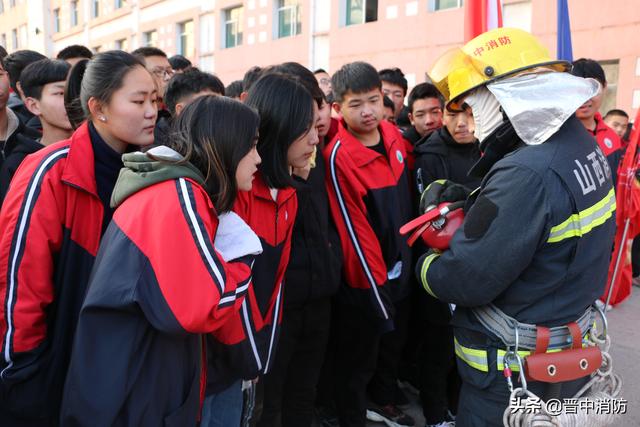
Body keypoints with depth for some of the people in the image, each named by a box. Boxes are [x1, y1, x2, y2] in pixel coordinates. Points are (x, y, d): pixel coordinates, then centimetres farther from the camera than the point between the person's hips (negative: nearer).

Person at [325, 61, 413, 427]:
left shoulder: (394, 136, -2)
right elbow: (354, 231, -22)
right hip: (364, 280, -7)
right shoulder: (338, 157, -24)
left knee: (394, 345, 26)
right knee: (358, 360, 10)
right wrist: (377, 284, -19)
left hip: (401, 269, 8)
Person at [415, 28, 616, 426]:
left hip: (516, 368, -9)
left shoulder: (528, 173, -31)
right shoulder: (579, 142, 0)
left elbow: (466, 280, -28)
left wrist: (425, 266, -8)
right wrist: (464, 200, -6)